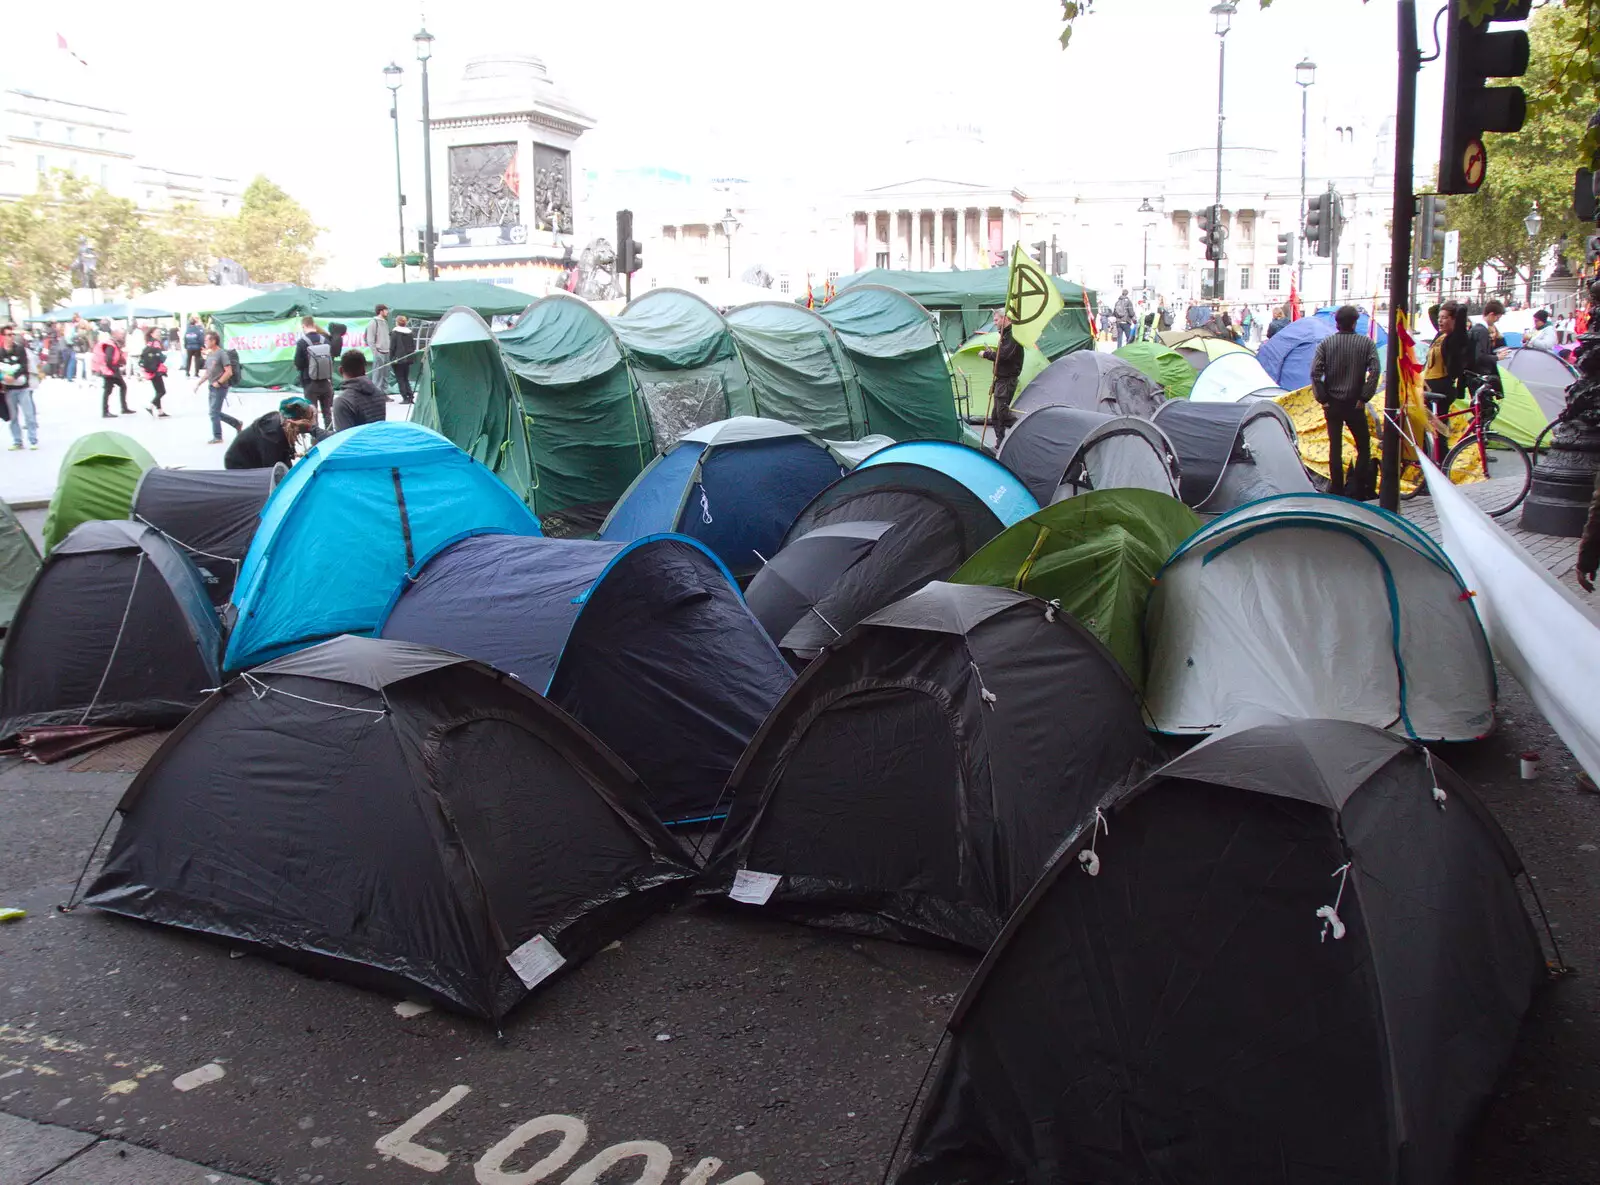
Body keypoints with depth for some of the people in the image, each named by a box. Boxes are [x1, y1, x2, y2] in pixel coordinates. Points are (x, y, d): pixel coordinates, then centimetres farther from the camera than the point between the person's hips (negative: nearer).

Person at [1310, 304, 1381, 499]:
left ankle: (1336, 488, 12)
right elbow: (1374, 371, -14)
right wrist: (1364, 397, -7)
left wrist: (1322, 398, -4)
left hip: (1332, 403, 1)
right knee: (1363, 446, 11)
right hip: (1355, 404, -1)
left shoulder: (1326, 343, -3)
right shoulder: (1366, 343, -4)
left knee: (1335, 446, 9)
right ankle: (1361, 489, 7)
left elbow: (1315, 372, -11)